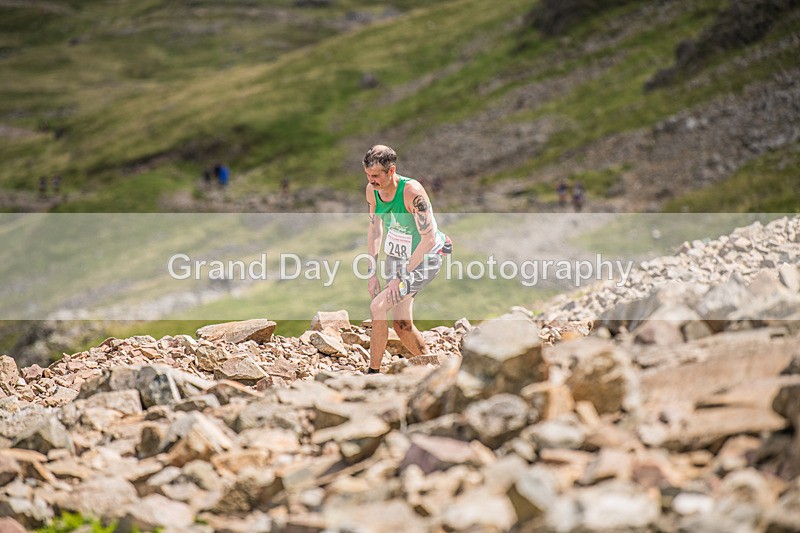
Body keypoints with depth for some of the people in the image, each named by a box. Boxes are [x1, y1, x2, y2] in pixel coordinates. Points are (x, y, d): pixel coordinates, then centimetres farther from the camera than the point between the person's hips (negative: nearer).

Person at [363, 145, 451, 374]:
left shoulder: (412, 192, -29)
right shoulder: (372, 190, -8)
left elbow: (429, 239, -27)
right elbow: (375, 229, 7)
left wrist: (400, 277, -25)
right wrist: (373, 273, 1)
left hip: (424, 259, -7)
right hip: (395, 256, 7)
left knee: (378, 307, -21)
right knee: (401, 324, 9)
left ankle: (373, 372, -9)